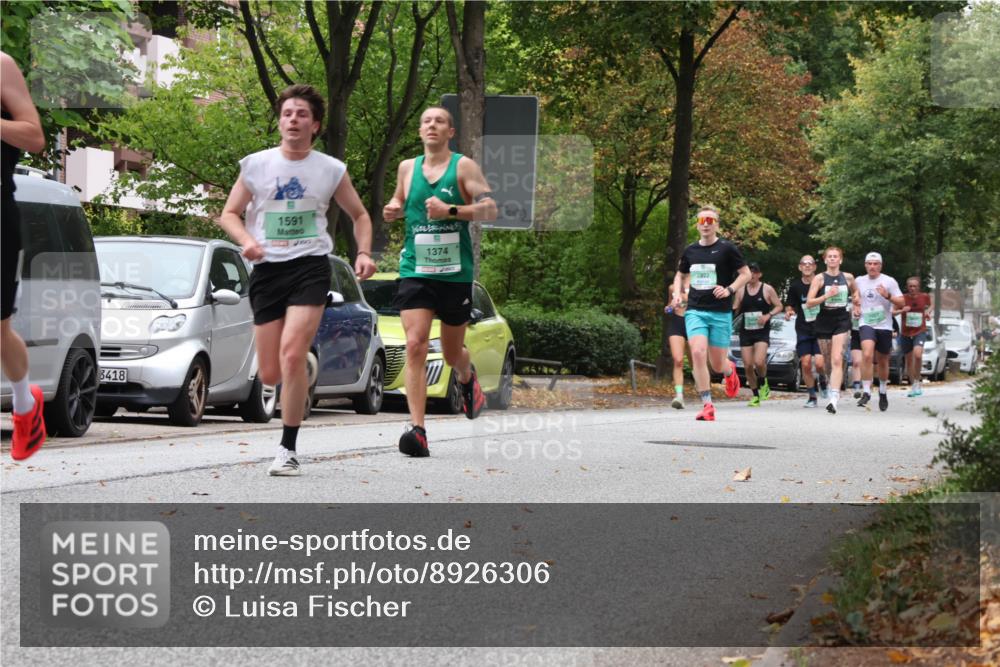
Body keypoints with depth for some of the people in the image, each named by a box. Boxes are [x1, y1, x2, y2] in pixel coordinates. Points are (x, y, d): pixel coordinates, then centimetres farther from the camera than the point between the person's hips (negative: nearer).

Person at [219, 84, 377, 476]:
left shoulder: (331, 170, 4)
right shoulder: (256, 165, 5)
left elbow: (359, 215, 17)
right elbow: (229, 214, 11)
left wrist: (364, 253, -1)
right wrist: (246, 240, -10)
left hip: (310, 267, -2)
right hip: (267, 269, 2)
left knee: (292, 354, -22)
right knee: (269, 375, 1)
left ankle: (288, 450, -12)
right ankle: (303, 372, 41)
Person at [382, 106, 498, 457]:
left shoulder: (463, 166, -2)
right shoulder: (407, 167, 9)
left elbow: (490, 209, -9)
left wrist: (451, 211, -22)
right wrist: (394, 209, 5)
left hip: (455, 273, -1)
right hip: (415, 271, 1)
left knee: (452, 353, 13)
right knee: (415, 346, -17)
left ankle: (467, 379, 51)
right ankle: (417, 429, -22)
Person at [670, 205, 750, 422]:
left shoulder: (727, 249, -3)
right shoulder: (690, 251, 9)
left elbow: (746, 274, 0)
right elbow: (680, 275, 26)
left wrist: (729, 289, -16)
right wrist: (677, 294, 7)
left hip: (721, 313, -2)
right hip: (695, 311, 2)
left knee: (717, 365, 3)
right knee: (698, 353, -19)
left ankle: (729, 370, 43)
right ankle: (707, 406, -13)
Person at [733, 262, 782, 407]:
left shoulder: (767, 289, 0)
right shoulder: (741, 291, 8)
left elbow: (779, 306, 2)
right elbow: (735, 309, 13)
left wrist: (768, 315, -14)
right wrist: (732, 310, -10)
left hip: (762, 331, -3)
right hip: (745, 331, 3)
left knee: (759, 362, -21)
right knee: (748, 366, -1)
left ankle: (763, 384, 9)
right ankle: (755, 396, 13)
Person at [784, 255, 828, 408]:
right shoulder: (795, 286, 4)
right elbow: (790, 305, 13)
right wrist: (788, 312, -9)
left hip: (820, 328, -2)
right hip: (803, 330, 2)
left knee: (819, 362, -15)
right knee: (806, 364, -4)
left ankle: (822, 379, 21)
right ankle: (812, 397, 10)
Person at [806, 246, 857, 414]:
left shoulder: (848, 278, 6)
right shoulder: (820, 278, 0)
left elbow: (855, 294, 26)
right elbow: (809, 302, -6)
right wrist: (826, 296, -18)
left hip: (842, 320, -1)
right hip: (824, 321, 1)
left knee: (837, 360, -16)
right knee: (827, 361, 10)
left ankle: (834, 398, -26)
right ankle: (832, 388, 34)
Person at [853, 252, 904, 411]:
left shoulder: (889, 281, -3)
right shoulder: (859, 281, 8)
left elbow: (901, 303, -6)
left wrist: (888, 296, -22)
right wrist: (855, 306, 8)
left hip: (884, 326, 0)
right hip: (866, 325, 0)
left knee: (883, 362, 10)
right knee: (867, 355, -23)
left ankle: (883, 392, 33)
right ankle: (866, 392, -20)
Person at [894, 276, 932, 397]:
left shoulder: (924, 297, -1)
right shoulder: (903, 298, -5)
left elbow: (931, 304, 20)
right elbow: (892, 312, -4)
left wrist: (928, 311, 0)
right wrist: (902, 310, -23)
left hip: (920, 332, -1)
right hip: (905, 333, 2)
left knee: (918, 354, -27)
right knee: (909, 361, 8)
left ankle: (917, 381, -10)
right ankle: (913, 386, 24)